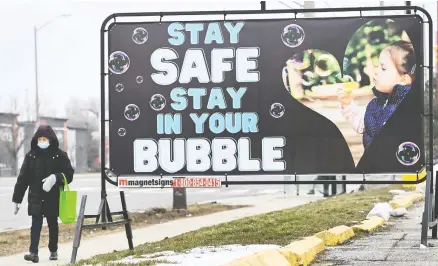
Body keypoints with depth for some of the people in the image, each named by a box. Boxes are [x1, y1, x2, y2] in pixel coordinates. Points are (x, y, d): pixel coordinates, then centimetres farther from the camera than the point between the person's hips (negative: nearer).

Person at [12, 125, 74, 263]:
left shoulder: (59, 155, -3)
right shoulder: (31, 155, 2)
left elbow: (69, 174, -3)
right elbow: (23, 177, 3)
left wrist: (56, 178, -24)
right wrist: (16, 199, 2)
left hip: (53, 197, 0)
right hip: (35, 197, 1)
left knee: (52, 224, 11)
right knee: (36, 223, -9)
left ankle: (53, 251, 25)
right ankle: (33, 252, -16)